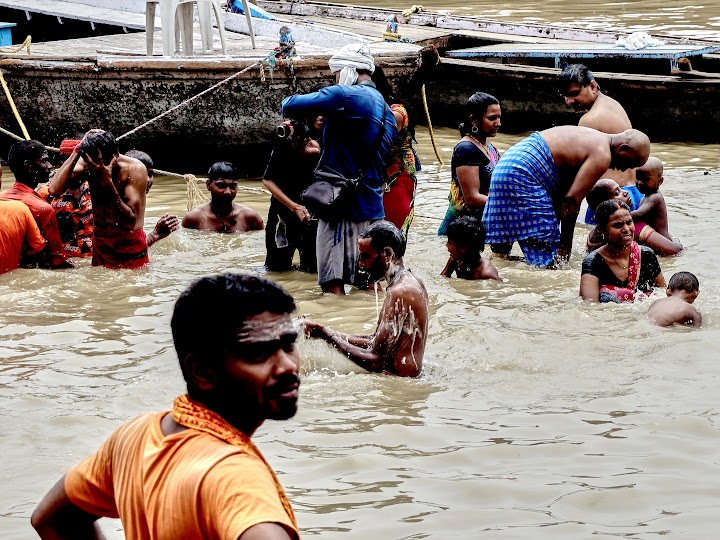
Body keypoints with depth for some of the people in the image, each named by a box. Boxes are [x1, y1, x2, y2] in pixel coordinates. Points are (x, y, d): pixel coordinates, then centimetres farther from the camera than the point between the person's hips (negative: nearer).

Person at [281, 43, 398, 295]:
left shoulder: (345, 96, -11)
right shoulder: (386, 111, 16)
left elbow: (289, 107, -14)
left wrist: (289, 100, 11)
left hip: (342, 202, -9)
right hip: (371, 204, 9)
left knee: (332, 283, -8)